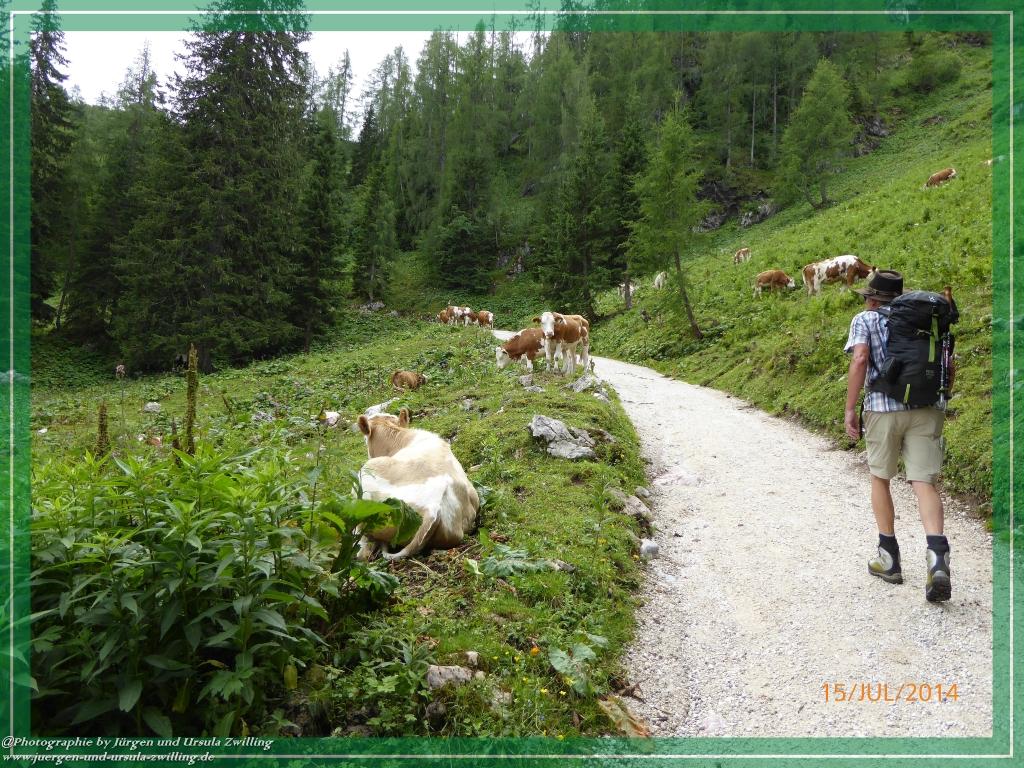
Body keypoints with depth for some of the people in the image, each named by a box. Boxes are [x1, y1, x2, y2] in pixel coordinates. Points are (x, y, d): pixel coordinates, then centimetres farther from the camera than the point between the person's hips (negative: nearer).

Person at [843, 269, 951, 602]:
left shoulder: (864, 319, 5)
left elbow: (860, 359, -12)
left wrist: (850, 409, -11)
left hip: (883, 408, -3)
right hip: (926, 409, 3)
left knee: (880, 479, 15)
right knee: (924, 484, 0)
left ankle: (889, 558, 19)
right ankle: (938, 557, -20)